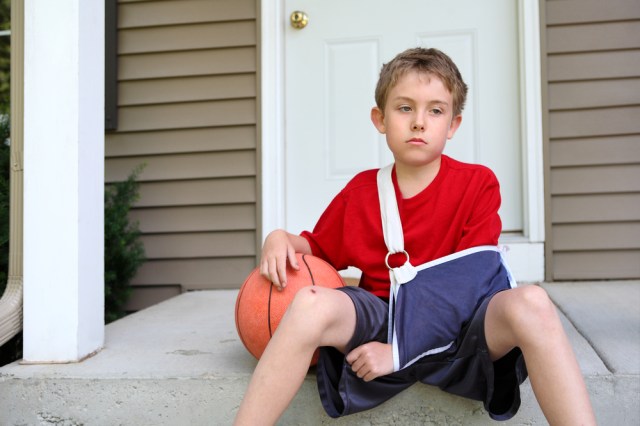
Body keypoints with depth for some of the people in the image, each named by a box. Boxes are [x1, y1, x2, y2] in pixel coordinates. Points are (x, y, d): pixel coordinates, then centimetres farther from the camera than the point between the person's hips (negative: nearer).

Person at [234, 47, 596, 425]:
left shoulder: (478, 183, -1)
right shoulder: (360, 191, 8)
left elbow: (468, 282, -8)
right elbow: (318, 250, 21)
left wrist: (399, 349, -14)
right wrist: (281, 238, -4)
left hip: (456, 327, -1)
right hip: (382, 319, 2)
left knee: (530, 303, -33)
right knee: (311, 303, -30)